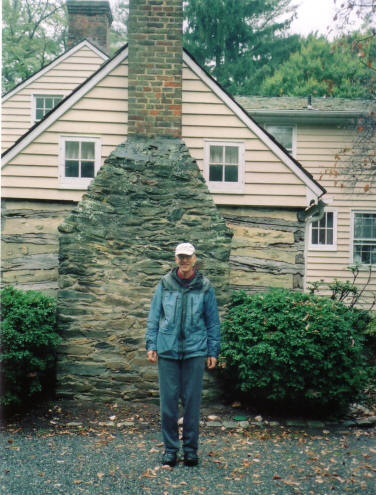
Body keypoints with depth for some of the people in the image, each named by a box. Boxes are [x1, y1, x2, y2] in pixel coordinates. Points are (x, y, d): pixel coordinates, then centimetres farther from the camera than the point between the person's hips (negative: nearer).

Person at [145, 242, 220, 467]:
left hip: (195, 350, 0)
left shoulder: (205, 286, 4)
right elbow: (154, 316, 9)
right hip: (167, 350, 1)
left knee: (192, 400, 5)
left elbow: (213, 321, 8)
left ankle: (191, 448, 19)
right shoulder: (165, 284, 5)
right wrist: (151, 345, 2)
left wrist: (213, 351, 5)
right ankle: (170, 448, 17)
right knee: (168, 400, 4)